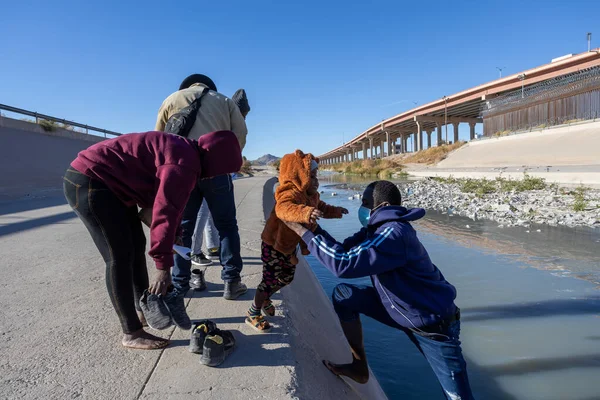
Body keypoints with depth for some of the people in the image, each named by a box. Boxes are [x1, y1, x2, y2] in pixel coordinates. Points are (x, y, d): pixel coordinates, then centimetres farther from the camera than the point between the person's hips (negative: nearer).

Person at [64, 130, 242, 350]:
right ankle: (132, 334, 1)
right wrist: (163, 265, -25)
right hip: (89, 182, -11)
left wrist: (173, 236, 25)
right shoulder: (185, 161, -23)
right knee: (120, 257, -10)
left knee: (137, 247, 15)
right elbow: (165, 211, -29)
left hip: (110, 184, 11)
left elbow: (170, 202, 20)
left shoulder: (184, 152, 10)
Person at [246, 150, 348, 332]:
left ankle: (265, 298, 47)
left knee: (287, 277, 21)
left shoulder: (311, 195, 2)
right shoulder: (290, 193, -31)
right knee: (270, 279, -2)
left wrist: (335, 211, 18)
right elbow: (283, 209, -55)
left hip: (288, 246, 9)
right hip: (273, 245, -9)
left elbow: (321, 207, 24)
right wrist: (304, 213, -70)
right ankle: (253, 314, 17)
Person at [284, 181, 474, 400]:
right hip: (401, 307, 8)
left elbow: (344, 263, -37)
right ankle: (358, 365, 11)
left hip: (434, 324, -8)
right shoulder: (378, 228, -1)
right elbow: (347, 250, 1)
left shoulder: (394, 233, -31)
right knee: (343, 294, -1)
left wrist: (304, 232, -29)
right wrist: (314, 228, -11)